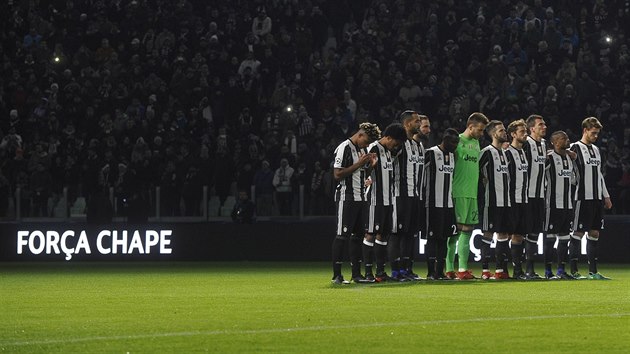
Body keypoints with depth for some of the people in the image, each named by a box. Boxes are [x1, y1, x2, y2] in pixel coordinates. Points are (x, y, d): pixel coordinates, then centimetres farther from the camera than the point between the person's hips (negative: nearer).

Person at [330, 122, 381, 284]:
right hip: (346, 197, -8)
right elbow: (338, 174, -16)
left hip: (361, 197, 8)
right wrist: (359, 164, -17)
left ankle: (356, 273, 14)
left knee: (358, 234, 9)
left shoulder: (363, 150, 16)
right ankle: (336, 275, -5)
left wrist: (371, 165, 3)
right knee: (342, 235, -7)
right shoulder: (344, 148, -10)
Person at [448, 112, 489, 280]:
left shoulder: (476, 143, 17)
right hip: (458, 194, -7)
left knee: (467, 231, 6)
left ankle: (463, 268, 9)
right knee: (454, 231, -6)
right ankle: (449, 269, -4)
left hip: (473, 194, 7)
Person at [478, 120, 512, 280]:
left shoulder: (505, 153, 17)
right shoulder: (487, 152, -9)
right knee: (488, 233, -6)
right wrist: (483, 181, -8)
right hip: (491, 201, -8)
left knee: (503, 234, 8)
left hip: (506, 201, 8)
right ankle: (485, 270, -4)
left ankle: (501, 269, 12)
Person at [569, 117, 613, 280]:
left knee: (594, 233, 7)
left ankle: (593, 271, 10)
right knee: (578, 232, -6)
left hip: (597, 198, 8)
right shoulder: (575, 148, -5)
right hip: (583, 198, -8)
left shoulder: (596, 150, 18)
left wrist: (606, 196, 21)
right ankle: (573, 270, -3)